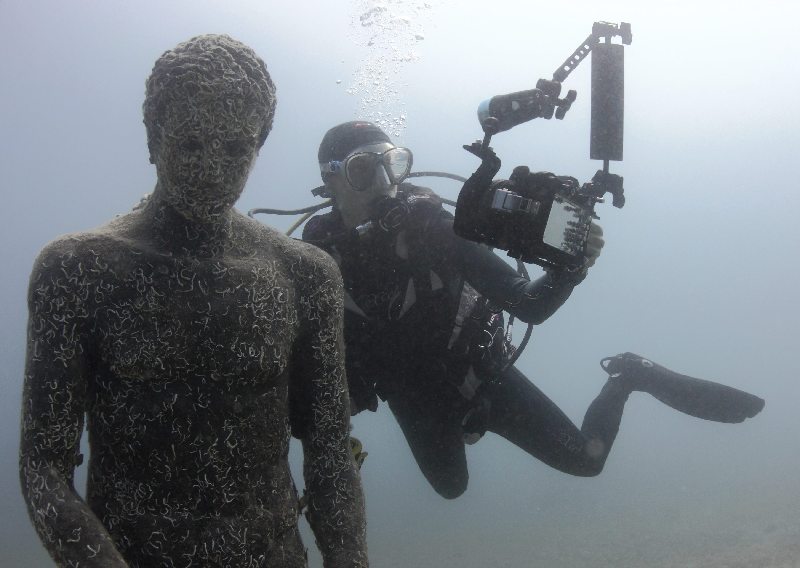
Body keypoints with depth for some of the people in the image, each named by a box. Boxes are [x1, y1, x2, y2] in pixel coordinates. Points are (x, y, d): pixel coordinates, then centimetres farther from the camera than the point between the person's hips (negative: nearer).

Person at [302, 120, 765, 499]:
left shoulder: (430, 225, -30)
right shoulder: (318, 256, -25)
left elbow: (529, 305, -28)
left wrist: (569, 268, -46)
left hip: (480, 377, -2)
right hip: (414, 400, 3)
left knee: (585, 459, -3)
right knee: (451, 487, 28)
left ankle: (629, 378, 24)